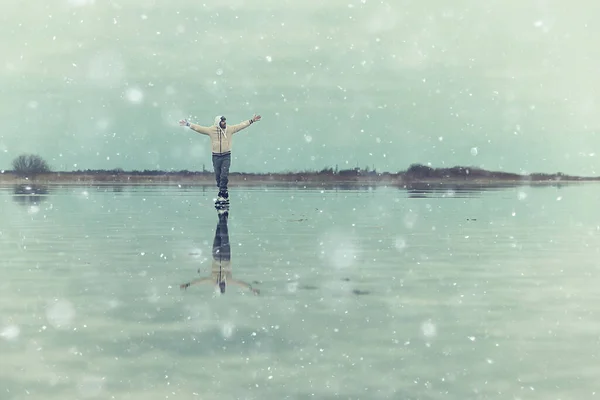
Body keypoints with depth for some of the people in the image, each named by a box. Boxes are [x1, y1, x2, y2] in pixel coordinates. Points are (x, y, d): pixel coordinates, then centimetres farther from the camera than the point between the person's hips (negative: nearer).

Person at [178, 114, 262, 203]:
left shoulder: (230, 129, 1)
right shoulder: (211, 130, -2)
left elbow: (241, 125, 5)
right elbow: (198, 128, 0)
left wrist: (252, 120, 2)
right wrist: (188, 124, -5)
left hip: (226, 156, -1)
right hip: (216, 156, 1)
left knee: (224, 175, -10)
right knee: (218, 176, 6)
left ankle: (222, 194, -6)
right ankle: (224, 193, 19)